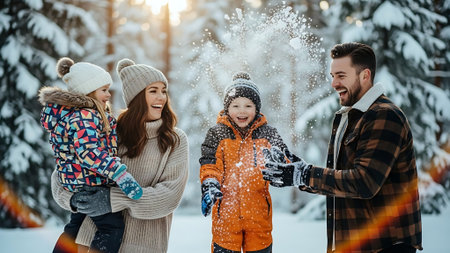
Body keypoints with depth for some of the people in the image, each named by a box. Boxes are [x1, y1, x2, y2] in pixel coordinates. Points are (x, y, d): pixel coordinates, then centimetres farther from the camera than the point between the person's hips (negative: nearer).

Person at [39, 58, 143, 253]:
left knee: (76, 225, 24)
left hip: (73, 181, 11)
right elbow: (89, 151, -34)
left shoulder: (66, 112, 10)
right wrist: (119, 173, -37)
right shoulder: (84, 116, -22)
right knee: (112, 227, -4)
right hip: (90, 183, -11)